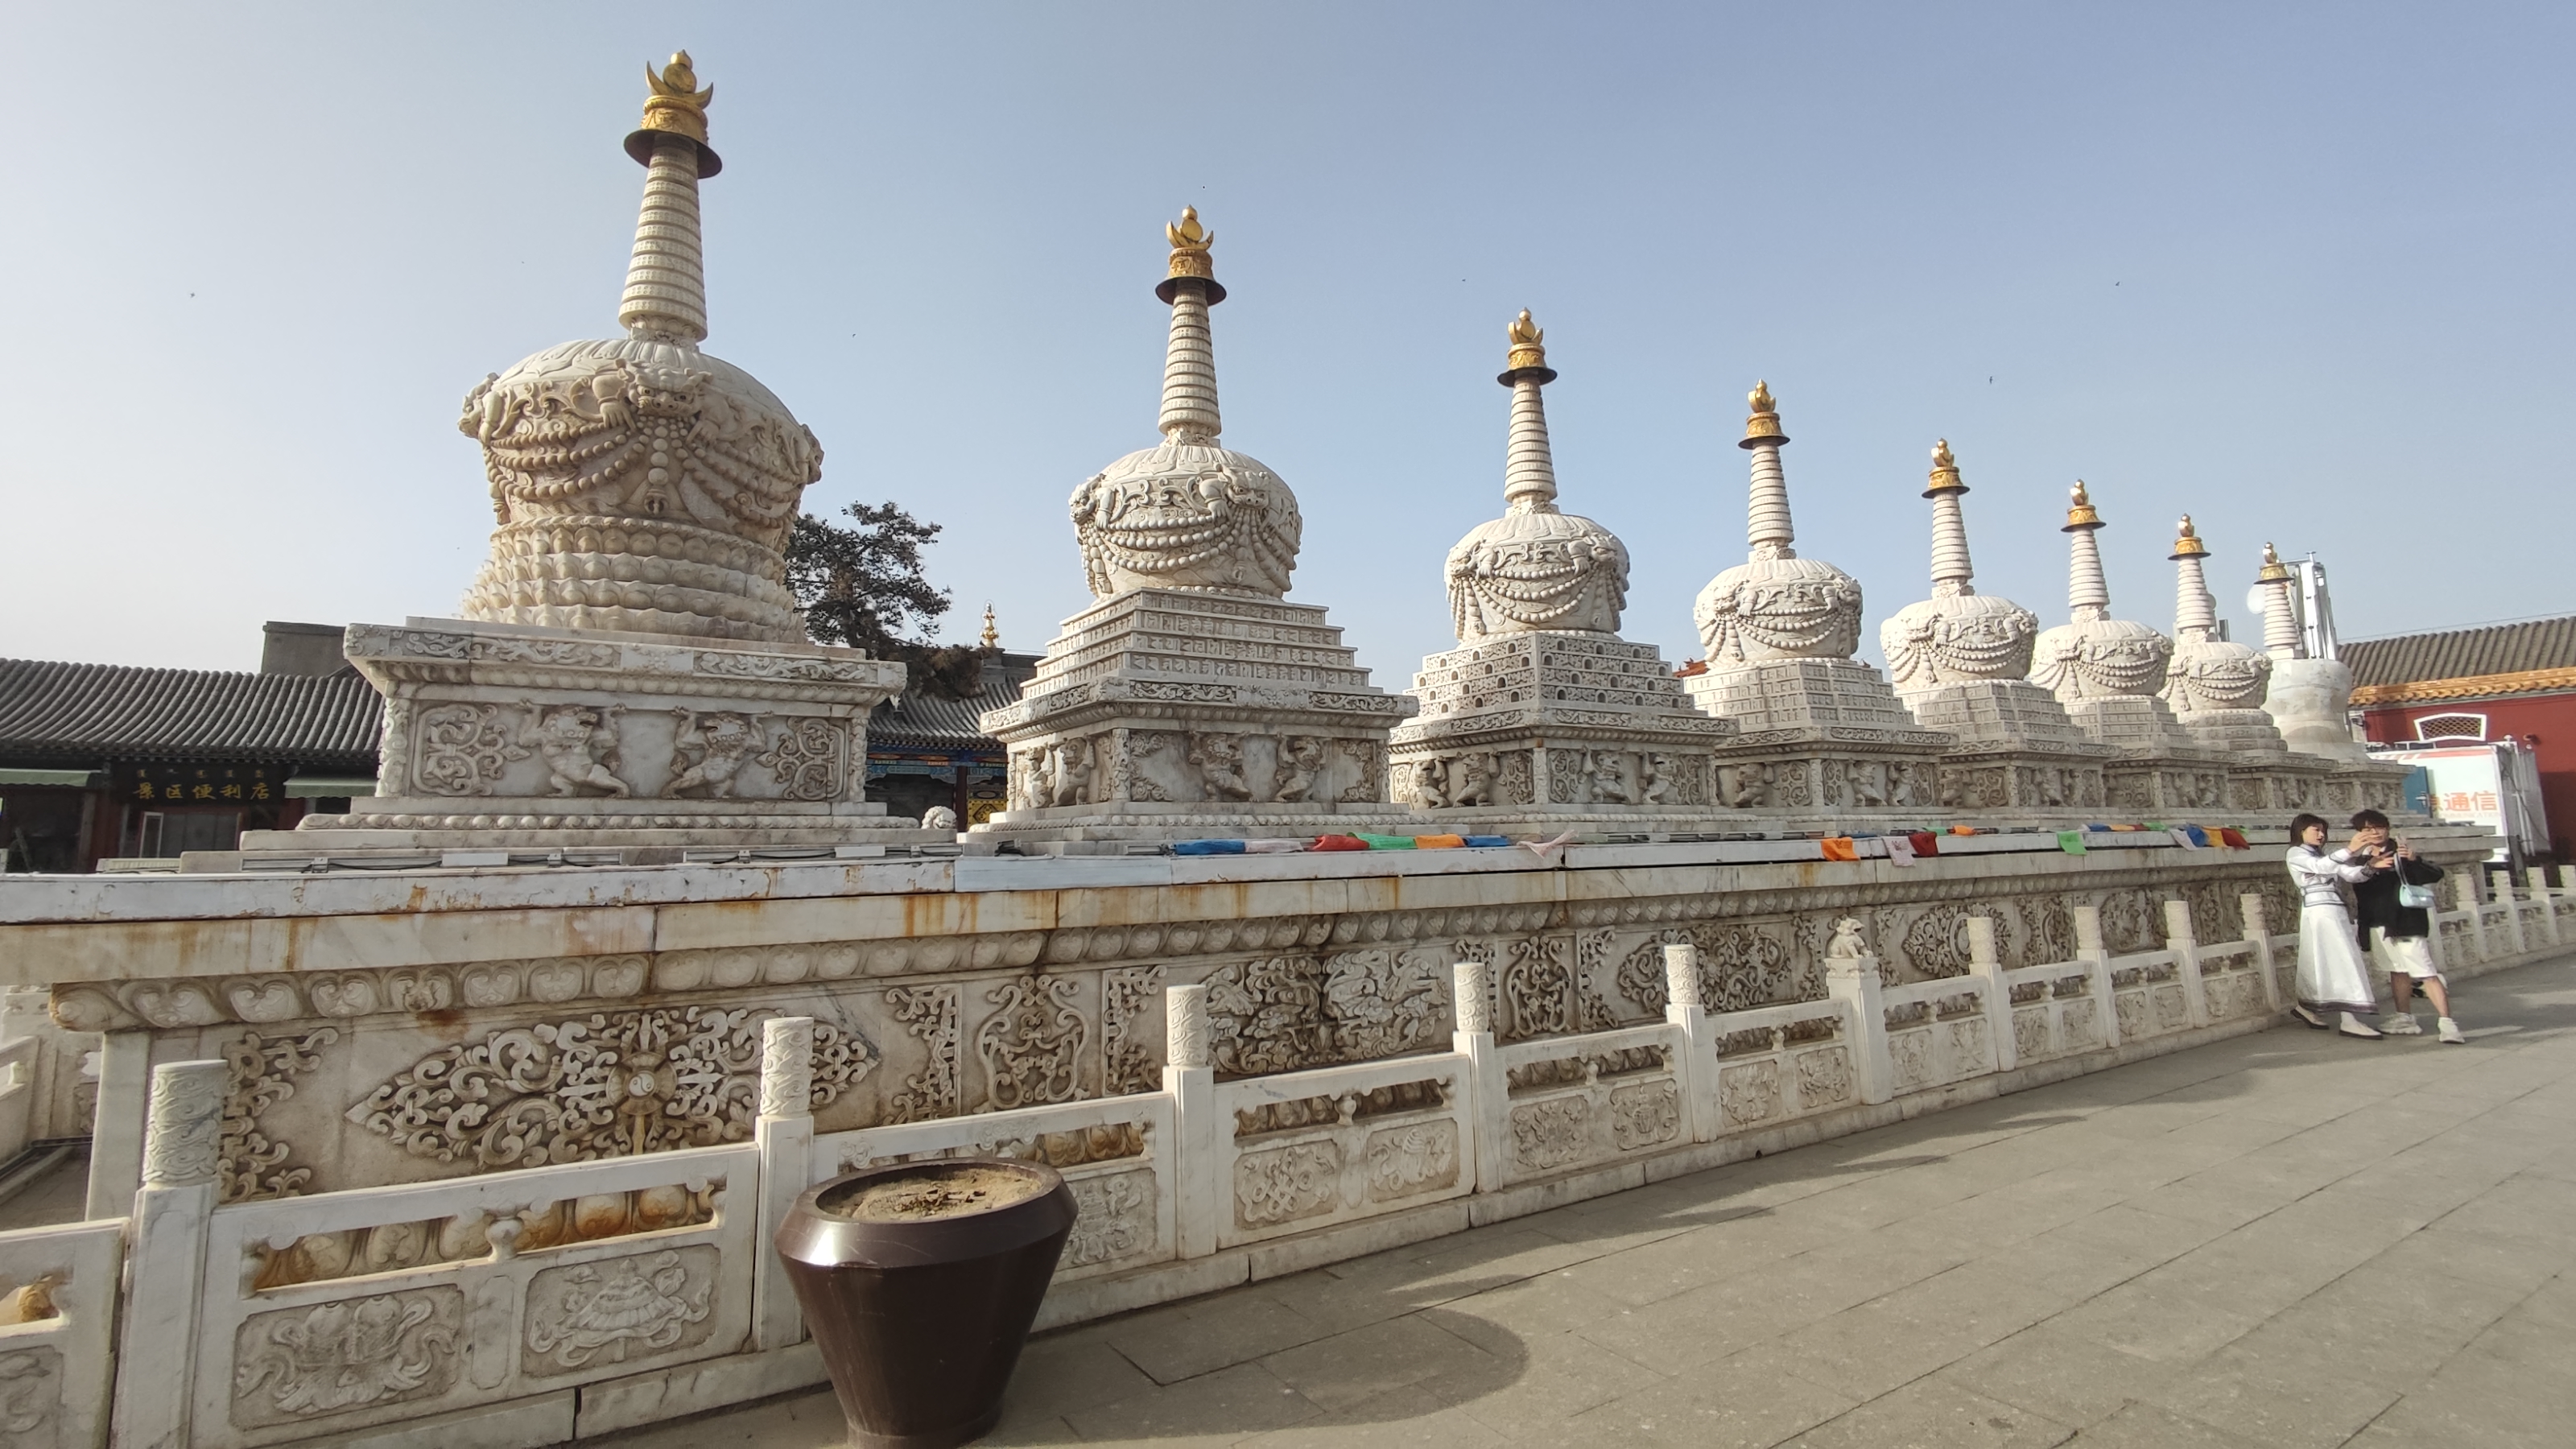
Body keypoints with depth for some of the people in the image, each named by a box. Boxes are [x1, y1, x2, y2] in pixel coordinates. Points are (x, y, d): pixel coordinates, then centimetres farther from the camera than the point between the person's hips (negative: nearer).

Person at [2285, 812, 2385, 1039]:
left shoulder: (2324, 854, 23)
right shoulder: (2295, 854, 1)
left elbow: (2351, 874, 8)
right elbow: (2321, 866, -19)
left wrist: (2369, 866, -12)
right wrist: (2349, 850, -29)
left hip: (2336, 911, 8)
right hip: (2319, 912, -8)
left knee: (2326, 963, 9)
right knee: (2344, 961, -12)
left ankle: (2307, 1007, 22)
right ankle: (2350, 1020, -13)